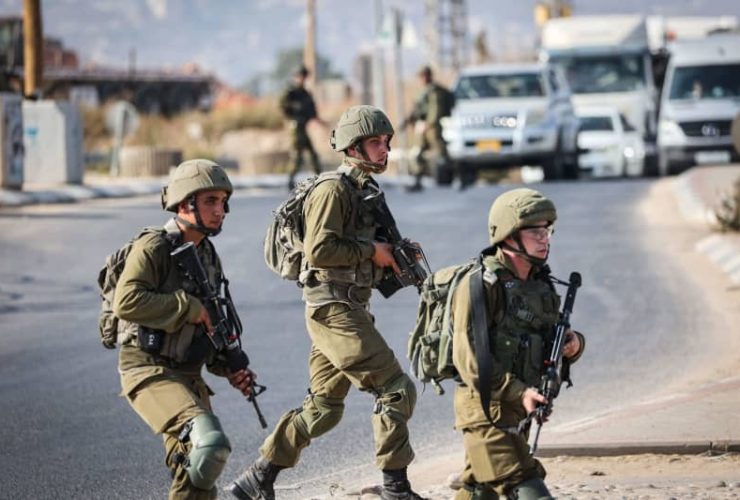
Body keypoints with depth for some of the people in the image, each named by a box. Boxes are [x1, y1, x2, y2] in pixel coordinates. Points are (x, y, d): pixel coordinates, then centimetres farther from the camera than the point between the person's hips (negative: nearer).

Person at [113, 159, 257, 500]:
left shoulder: (209, 257, 16)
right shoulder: (154, 248, -9)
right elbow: (126, 301, -23)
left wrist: (229, 368, 11)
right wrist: (190, 308, -18)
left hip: (189, 376, 8)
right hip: (148, 370, -8)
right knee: (211, 442, -29)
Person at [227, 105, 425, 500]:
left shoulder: (365, 190, 18)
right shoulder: (333, 189, -12)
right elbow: (319, 251, -21)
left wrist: (394, 255, 8)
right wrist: (371, 252, -15)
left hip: (350, 310, 10)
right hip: (335, 309, -10)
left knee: (323, 409, 12)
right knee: (396, 390, -10)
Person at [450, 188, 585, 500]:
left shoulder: (539, 284, 12)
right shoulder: (482, 284, -14)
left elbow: (548, 342, 21)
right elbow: (469, 357, -19)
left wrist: (573, 345, -3)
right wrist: (518, 393, -24)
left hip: (518, 411, 8)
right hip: (487, 409, -8)